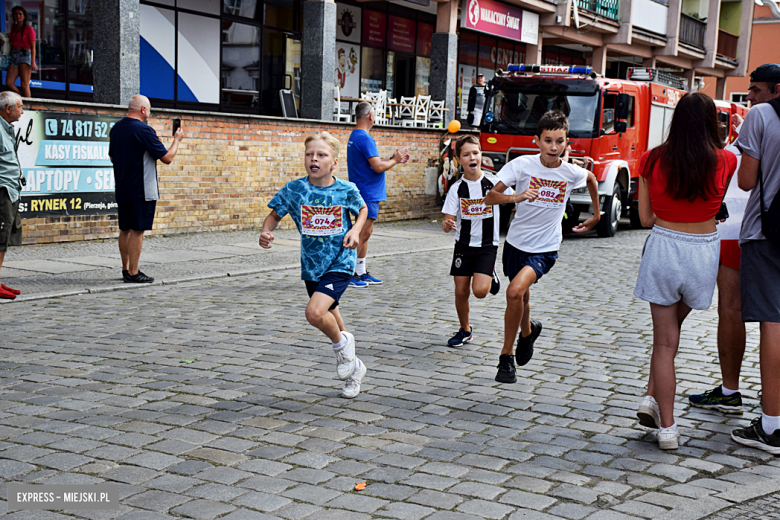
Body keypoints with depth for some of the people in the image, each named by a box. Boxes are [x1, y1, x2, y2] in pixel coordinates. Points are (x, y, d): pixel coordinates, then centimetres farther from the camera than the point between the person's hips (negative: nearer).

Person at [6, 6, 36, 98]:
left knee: (24, 85, -9)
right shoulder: (13, 27, 16)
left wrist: (33, 62, -16)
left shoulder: (29, 29, -4)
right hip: (14, 56, 7)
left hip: (25, 56, -7)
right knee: (9, 83, -3)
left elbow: (33, 47, -8)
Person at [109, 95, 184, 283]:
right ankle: (133, 273, -2)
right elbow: (167, 158, -13)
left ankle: (126, 269, 22)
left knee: (125, 230, 14)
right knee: (137, 230, -4)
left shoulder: (116, 128, 8)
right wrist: (177, 140, 4)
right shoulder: (144, 130, -15)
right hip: (142, 190, -8)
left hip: (121, 189, 8)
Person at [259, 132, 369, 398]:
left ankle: (342, 344, 7)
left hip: (340, 263, -4)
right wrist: (266, 232, -16)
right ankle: (354, 367, 40)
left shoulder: (347, 190, -10)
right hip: (312, 265, 4)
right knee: (329, 318, 17)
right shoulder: (294, 189, -7)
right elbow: (275, 214, 4)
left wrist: (356, 230, -9)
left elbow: (362, 210, 9)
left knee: (315, 312, -25)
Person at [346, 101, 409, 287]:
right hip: (367, 194, -10)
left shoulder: (354, 136, 15)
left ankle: (361, 273, 20)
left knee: (365, 232, 14)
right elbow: (378, 167, -22)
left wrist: (393, 159, 18)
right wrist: (395, 160, -5)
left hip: (367, 194, 10)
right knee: (363, 233, -7)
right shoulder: (365, 138, -17)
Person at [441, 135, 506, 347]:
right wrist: (446, 224, -32)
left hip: (487, 246, -2)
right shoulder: (457, 188, -5)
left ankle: (491, 277, 18)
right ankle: (465, 330, 26)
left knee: (480, 290, -18)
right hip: (464, 245, 2)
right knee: (461, 292, 3)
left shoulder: (494, 183, -6)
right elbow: (448, 223, -9)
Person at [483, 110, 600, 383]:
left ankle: (506, 356, -7)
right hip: (517, 242, 2)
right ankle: (527, 331, 53)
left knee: (515, 291, -23)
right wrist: (516, 197, -35)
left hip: (545, 248, -2)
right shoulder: (522, 164, -13)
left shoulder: (572, 172, -9)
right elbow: (489, 198, -17)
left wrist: (596, 215, 22)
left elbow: (592, 179, 17)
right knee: (522, 297, 19)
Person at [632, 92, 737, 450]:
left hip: (662, 247, 0)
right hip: (703, 251, 0)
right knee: (674, 325, 24)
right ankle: (652, 397, 17)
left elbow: (646, 219, 1)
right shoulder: (725, 162, -6)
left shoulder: (652, 160, -4)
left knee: (664, 340, 6)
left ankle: (667, 428, 7)